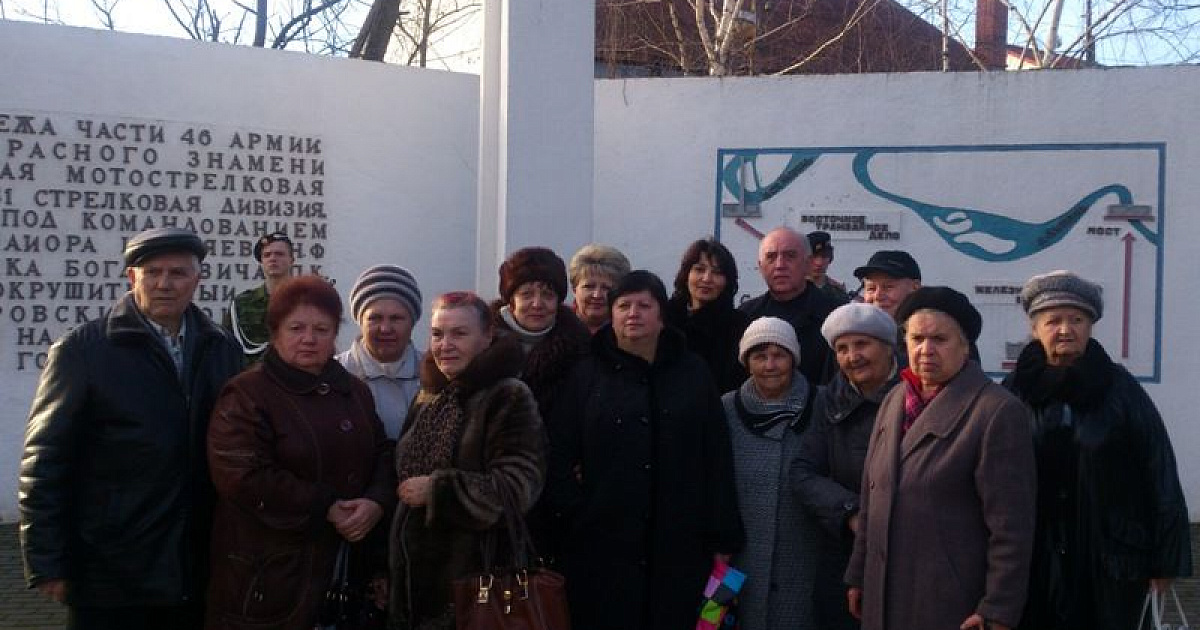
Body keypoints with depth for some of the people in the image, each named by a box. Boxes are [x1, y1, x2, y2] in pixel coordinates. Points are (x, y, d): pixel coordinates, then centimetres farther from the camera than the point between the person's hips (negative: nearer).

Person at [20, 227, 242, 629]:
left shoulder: (223, 351, 7)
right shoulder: (83, 350, -5)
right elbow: (45, 460, -8)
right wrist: (46, 564, -10)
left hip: (200, 574, 4)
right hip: (110, 582, -4)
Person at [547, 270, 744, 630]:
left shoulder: (693, 375, 7)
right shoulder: (586, 376, 5)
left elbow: (718, 460, 3)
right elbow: (557, 456, 2)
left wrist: (722, 539, -1)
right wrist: (574, 515, -7)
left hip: (680, 549, 1)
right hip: (602, 550, -1)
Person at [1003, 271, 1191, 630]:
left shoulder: (1120, 388, -2)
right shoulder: (1015, 391, 1)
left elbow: (1160, 476, -1)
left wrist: (1166, 558, -3)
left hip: (1109, 561, -1)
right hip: (1032, 561, 1)